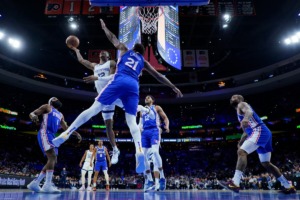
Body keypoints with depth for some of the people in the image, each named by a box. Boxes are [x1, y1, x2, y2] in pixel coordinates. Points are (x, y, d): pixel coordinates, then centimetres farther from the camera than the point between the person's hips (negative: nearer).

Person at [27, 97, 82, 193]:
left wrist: (76, 133, 22)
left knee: (52, 160, 5)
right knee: (52, 157, -22)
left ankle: (35, 183, 12)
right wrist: (33, 115, -24)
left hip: (52, 136, 8)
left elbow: (66, 128, 33)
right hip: (45, 134, -8)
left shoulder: (60, 115, 29)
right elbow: (32, 113, 1)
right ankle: (48, 185, -25)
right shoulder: (47, 107, 10)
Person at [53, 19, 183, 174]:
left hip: (119, 81, -1)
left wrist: (104, 27, 59)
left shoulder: (125, 50, 28)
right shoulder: (143, 61, 31)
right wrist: (174, 87, 35)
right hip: (133, 86, 1)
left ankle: (66, 134, -8)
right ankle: (139, 151, -24)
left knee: (94, 109, -3)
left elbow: (112, 38, 40)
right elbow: (159, 76, 30)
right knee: (132, 121, -2)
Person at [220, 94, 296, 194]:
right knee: (266, 163, 18)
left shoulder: (242, 104, 4)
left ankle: (235, 183, -35)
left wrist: (246, 118, -44)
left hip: (259, 131, -10)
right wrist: (240, 143, 33)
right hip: (264, 133, 10)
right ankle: (288, 186, 28)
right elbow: (246, 131, 35)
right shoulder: (240, 111, 30)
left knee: (241, 152, -24)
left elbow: (249, 111, -22)